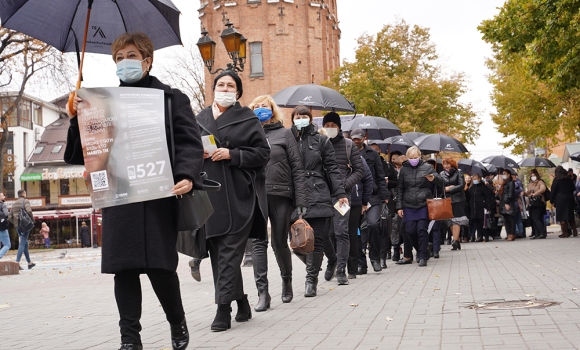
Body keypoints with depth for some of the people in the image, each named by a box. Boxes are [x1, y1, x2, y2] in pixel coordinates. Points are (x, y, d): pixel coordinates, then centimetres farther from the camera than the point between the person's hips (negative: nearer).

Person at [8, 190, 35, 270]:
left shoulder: (14, 204, 16)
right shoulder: (25, 201, -3)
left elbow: (9, 217, 11)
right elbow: (29, 210, -22)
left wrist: (16, 224, 17)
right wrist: (32, 219, -8)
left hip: (17, 226, 7)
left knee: (25, 243, 16)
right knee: (22, 244, -10)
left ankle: (30, 263, 23)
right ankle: (17, 262, -20)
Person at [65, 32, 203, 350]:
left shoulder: (171, 98, 8)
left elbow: (190, 142, -2)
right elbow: (81, 153, 15)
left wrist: (187, 176, -20)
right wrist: (76, 120, -2)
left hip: (158, 196, -3)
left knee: (159, 266, -5)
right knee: (123, 269, 1)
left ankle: (177, 322, 21)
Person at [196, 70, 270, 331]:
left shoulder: (247, 118, 3)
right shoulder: (201, 118, 16)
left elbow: (263, 152, -2)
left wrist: (231, 154, -13)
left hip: (238, 195, -5)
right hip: (209, 194, 5)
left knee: (229, 252, -8)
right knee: (217, 251, 7)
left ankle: (223, 309, -8)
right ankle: (241, 304, 19)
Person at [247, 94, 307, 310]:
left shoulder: (284, 134, 7)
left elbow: (297, 168, 2)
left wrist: (301, 201, -5)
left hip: (281, 195, -1)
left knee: (279, 242, 6)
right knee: (258, 242, -8)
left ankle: (287, 281, 29)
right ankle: (262, 292, -9)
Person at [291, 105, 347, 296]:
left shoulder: (321, 141, 8)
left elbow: (332, 168, 7)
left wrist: (340, 193, 0)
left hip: (317, 197, -1)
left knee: (316, 239, -2)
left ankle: (311, 278, 8)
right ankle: (313, 268, 24)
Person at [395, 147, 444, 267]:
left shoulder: (427, 167, 4)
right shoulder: (404, 169, 9)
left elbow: (442, 182, 2)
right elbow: (400, 189, 12)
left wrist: (433, 178, -21)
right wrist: (399, 206, 7)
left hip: (424, 205, -2)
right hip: (408, 206, 2)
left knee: (422, 230, -6)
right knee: (409, 231, -2)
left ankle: (423, 257, 1)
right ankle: (407, 256, 16)